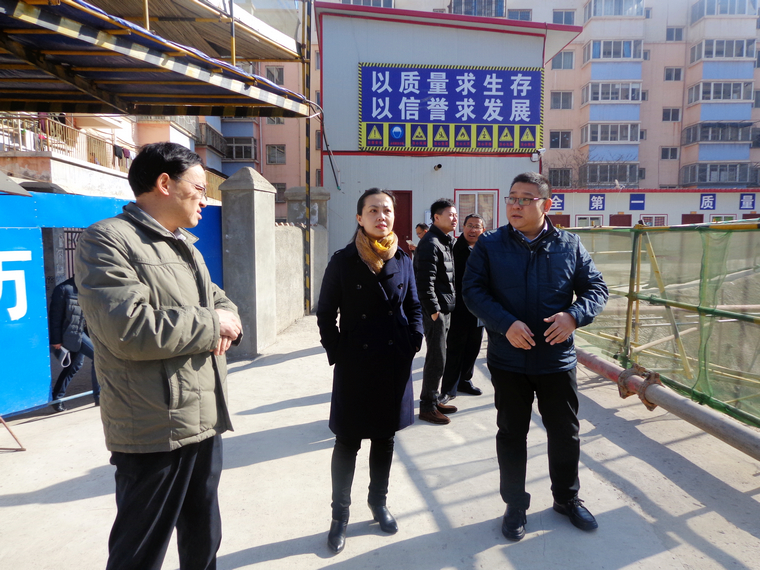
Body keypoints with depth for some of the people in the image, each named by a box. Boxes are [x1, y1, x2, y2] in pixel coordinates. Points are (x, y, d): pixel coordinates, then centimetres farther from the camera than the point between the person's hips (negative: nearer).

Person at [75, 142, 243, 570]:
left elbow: (220, 301, 19)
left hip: (205, 422, 8)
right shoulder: (106, 241, -13)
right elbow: (130, 329, -27)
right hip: (156, 433, -8)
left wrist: (229, 323, -6)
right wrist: (211, 324, -14)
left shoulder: (185, 246, 16)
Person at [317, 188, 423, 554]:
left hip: (395, 364, 3)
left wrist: (412, 343, -1)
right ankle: (340, 514, 26)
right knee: (348, 441, 8)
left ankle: (378, 502, 37)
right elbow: (326, 314, -3)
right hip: (355, 366, -3)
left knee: (385, 437, 17)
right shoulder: (342, 262, -6)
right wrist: (337, 354, -8)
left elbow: (414, 308, 10)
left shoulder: (403, 261, 3)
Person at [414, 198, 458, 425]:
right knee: (436, 359, -3)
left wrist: (445, 307, 16)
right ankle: (427, 406, 9)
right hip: (436, 310, -10)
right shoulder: (430, 244, -15)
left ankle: (434, 399, 28)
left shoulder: (446, 242, 16)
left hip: (445, 309, 10)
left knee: (438, 357, 16)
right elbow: (425, 281, -21)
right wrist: (433, 310, -20)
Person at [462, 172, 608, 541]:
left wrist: (573, 316, -17)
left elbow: (596, 288, 3)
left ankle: (567, 497, 41)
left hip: (557, 359, 2)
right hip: (508, 360, -1)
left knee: (565, 433, 16)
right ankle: (515, 505, 32)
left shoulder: (569, 245, 1)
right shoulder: (489, 245, -3)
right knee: (512, 434, 12)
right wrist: (505, 324, -23)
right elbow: (473, 291, -9)